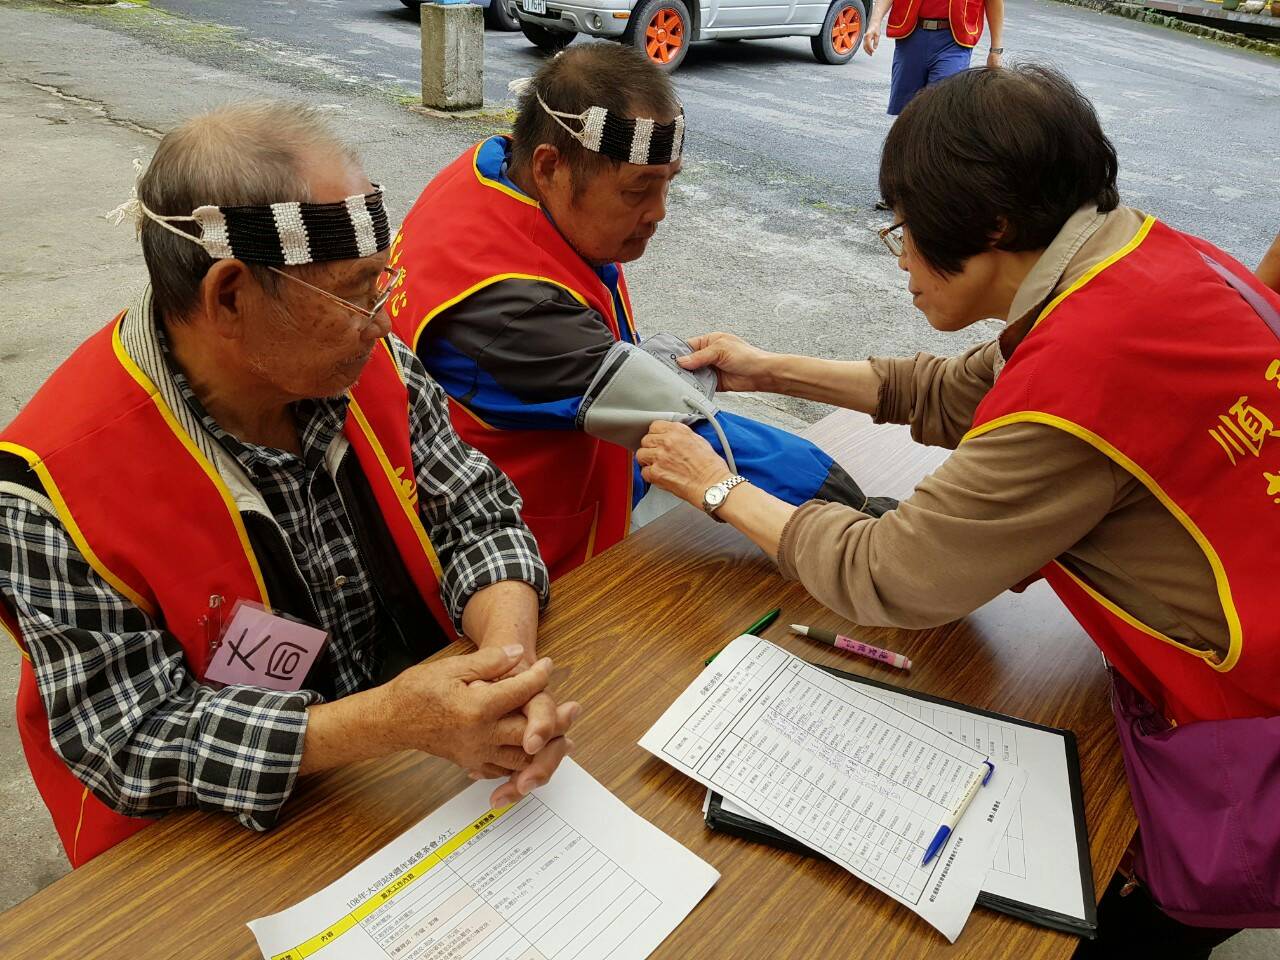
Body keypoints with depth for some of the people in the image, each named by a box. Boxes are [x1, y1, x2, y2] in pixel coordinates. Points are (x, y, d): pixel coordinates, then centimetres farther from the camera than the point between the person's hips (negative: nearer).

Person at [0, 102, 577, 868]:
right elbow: (129, 740, -20)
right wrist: (393, 720, -32)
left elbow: (475, 515, -3)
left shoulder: (370, 364, -7)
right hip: (231, 846, -4)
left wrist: (510, 660, -23)